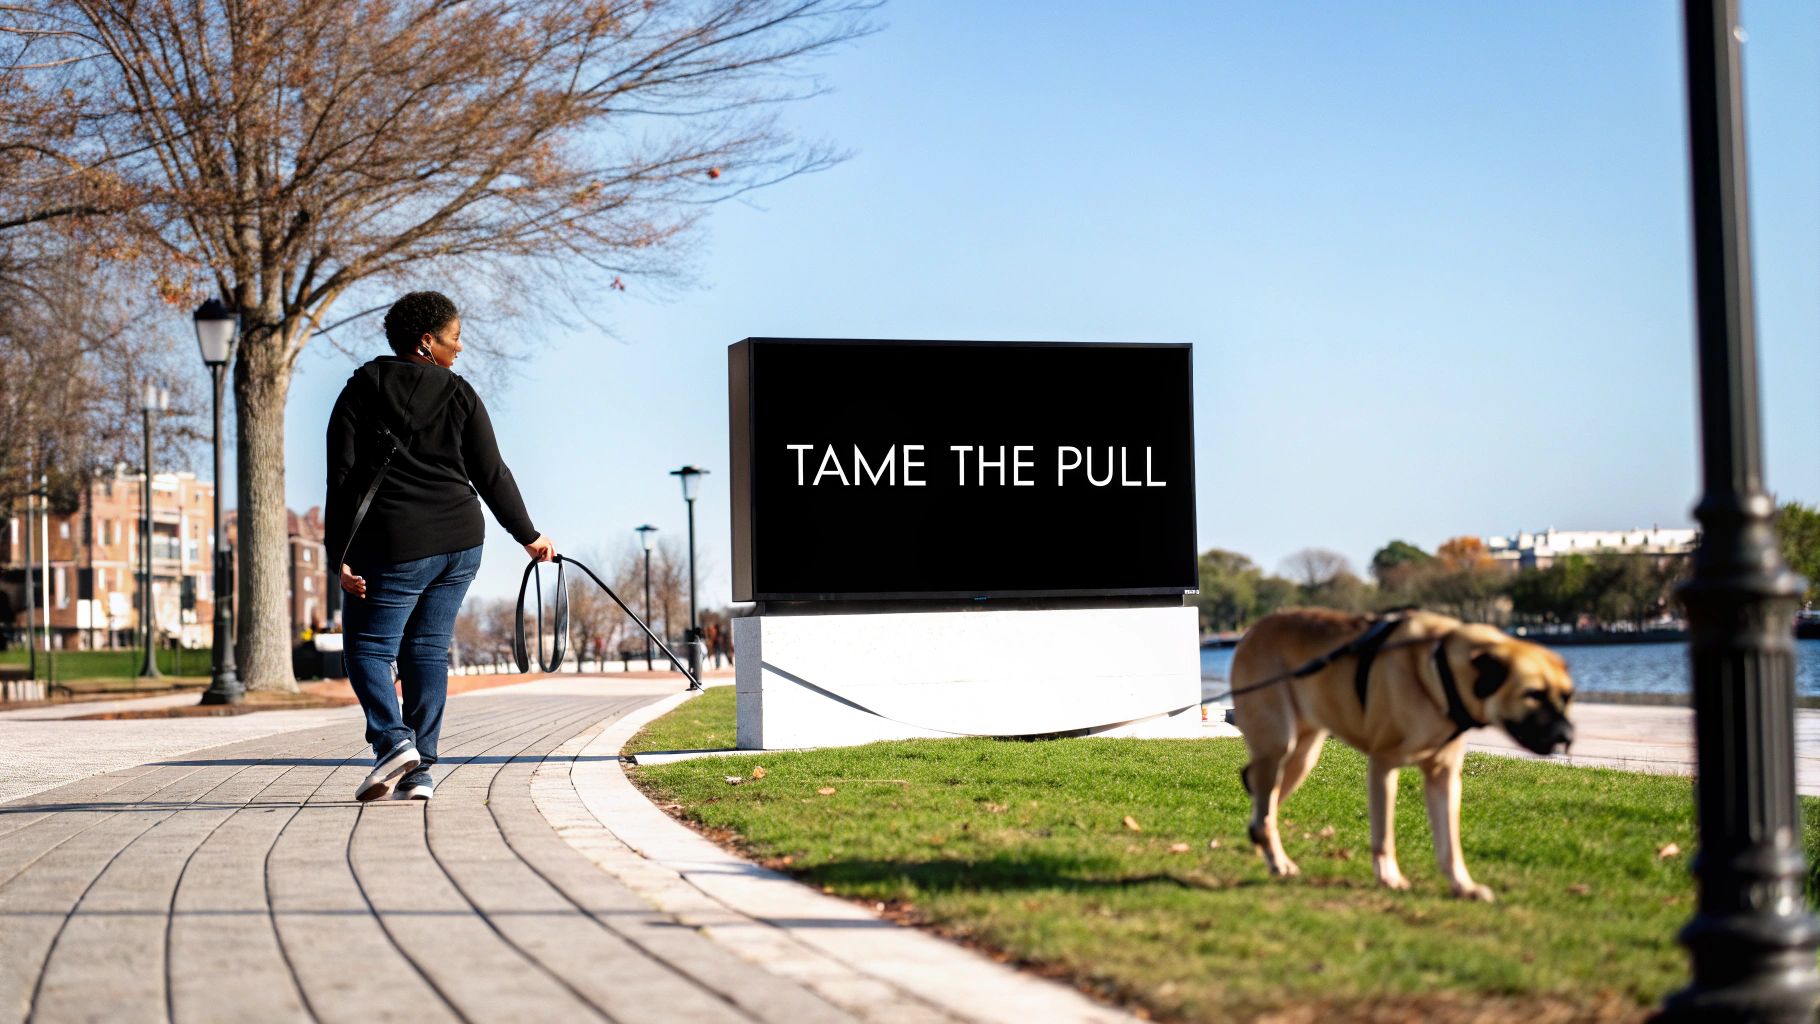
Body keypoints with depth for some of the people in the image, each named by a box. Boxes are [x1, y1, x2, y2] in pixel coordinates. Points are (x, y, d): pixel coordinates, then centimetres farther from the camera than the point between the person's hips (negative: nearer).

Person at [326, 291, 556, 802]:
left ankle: (393, 741, -19)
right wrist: (529, 536, 18)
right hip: (460, 540, 3)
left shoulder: (364, 387, 1)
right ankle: (420, 771, 6)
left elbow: (343, 475, -5)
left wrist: (340, 552, -6)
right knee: (428, 650, 9)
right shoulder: (459, 394, 6)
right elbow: (492, 475, 7)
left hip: (394, 545, -3)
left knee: (367, 647, 4)